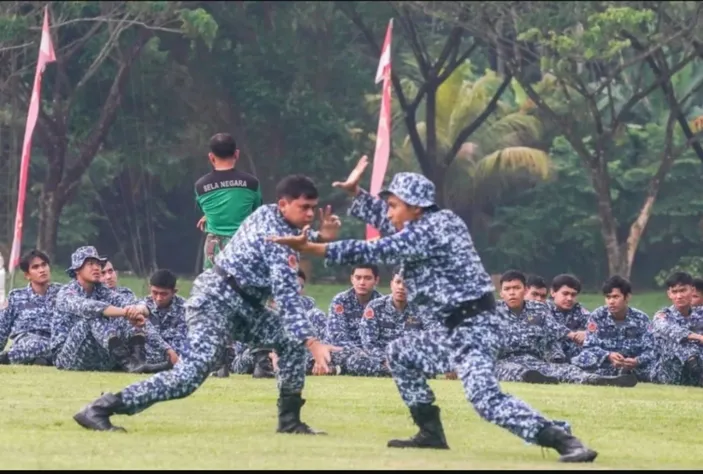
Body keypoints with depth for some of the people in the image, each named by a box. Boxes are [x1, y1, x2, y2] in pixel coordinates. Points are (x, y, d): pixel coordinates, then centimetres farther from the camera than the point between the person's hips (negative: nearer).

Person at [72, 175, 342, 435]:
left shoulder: (269, 214, 7)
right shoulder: (277, 236, -19)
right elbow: (287, 297, -27)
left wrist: (320, 237, 8)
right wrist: (312, 343, -34)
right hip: (216, 300, -10)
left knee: (290, 338, 6)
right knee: (189, 376, -22)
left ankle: (289, 420, 10)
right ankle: (100, 409, -24)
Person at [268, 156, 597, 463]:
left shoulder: (428, 231, -15)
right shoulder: (433, 224, 13)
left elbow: (373, 252, -17)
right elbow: (387, 224, 29)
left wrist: (310, 248, -17)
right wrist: (355, 193, 21)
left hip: (474, 327, -11)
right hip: (458, 329, 11)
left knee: (485, 398, -27)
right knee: (401, 353, 23)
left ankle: (563, 441, -34)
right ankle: (431, 433, 23)